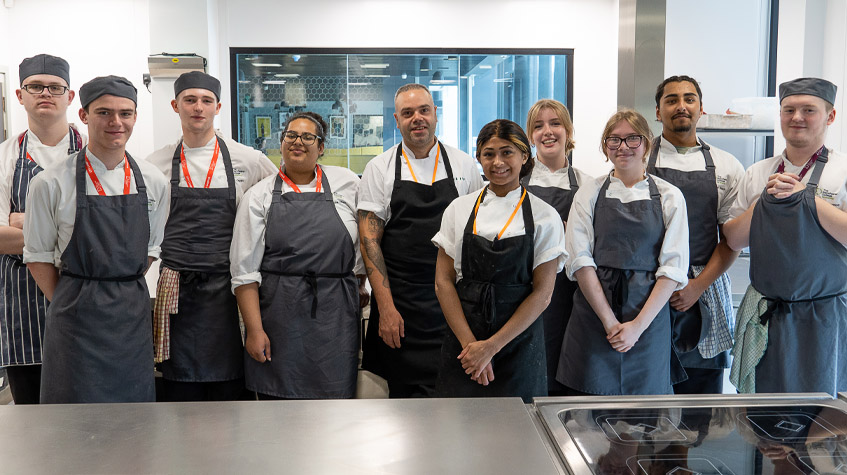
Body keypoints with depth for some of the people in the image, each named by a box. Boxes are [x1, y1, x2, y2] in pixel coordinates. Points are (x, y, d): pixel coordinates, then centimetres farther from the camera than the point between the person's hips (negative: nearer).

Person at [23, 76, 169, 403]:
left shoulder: (153, 182, 4)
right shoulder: (51, 184, -6)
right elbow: (37, 256, 1)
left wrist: (124, 294, 7)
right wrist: (70, 304, -1)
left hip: (133, 318, 3)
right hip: (77, 322, -3)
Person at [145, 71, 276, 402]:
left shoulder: (247, 159, 3)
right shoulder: (157, 164, 7)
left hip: (227, 286, -1)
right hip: (177, 289, 1)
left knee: (227, 390, 3)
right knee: (180, 392, 6)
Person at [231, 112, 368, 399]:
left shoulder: (347, 184, 8)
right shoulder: (259, 196, 5)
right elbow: (245, 271, 1)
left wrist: (361, 284, 20)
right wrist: (254, 330, -6)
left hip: (336, 314, 1)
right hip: (279, 316, -1)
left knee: (335, 395, 2)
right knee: (279, 397, 1)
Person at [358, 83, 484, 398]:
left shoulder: (464, 165, 6)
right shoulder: (379, 169, 1)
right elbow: (369, 241, -3)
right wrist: (386, 307, -10)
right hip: (399, 303, -1)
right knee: (398, 392, 3)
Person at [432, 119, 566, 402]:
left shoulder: (545, 217, -3)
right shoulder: (459, 209, 3)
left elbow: (542, 293, -7)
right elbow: (443, 281, 0)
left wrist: (492, 346, -13)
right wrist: (469, 342, -10)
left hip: (519, 340, -1)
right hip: (463, 340, 2)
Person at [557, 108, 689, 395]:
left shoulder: (669, 197, 5)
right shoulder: (589, 193, 6)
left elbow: (674, 268, -1)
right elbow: (580, 260, -3)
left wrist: (639, 324, -10)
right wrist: (609, 321, -11)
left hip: (649, 319, 0)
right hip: (594, 315, 0)